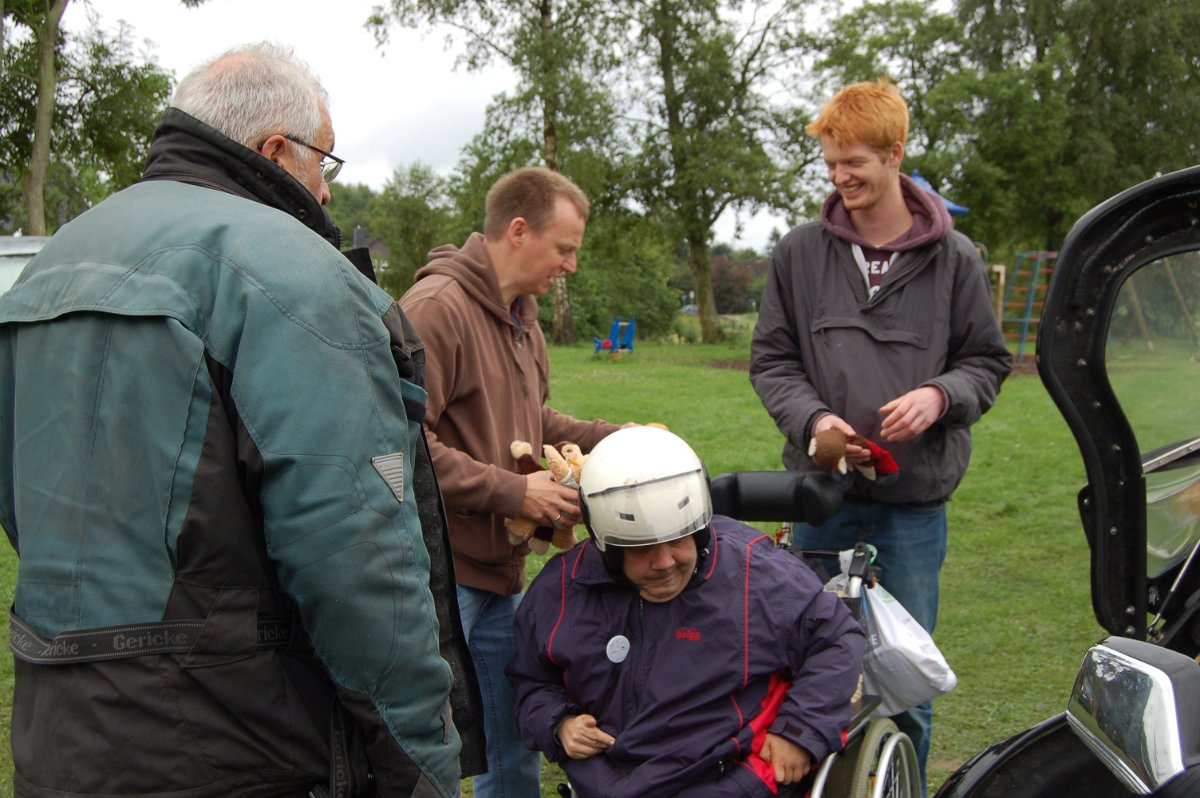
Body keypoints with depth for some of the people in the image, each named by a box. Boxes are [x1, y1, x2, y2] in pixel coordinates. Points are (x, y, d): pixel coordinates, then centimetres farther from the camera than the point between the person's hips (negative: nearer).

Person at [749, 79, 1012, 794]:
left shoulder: (955, 259, 0)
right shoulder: (799, 254, 2)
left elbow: (988, 361, 6)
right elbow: (771, 360, 5)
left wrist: (939, 394, -15)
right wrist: (812, 418, -14)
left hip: (917, 494, -1)